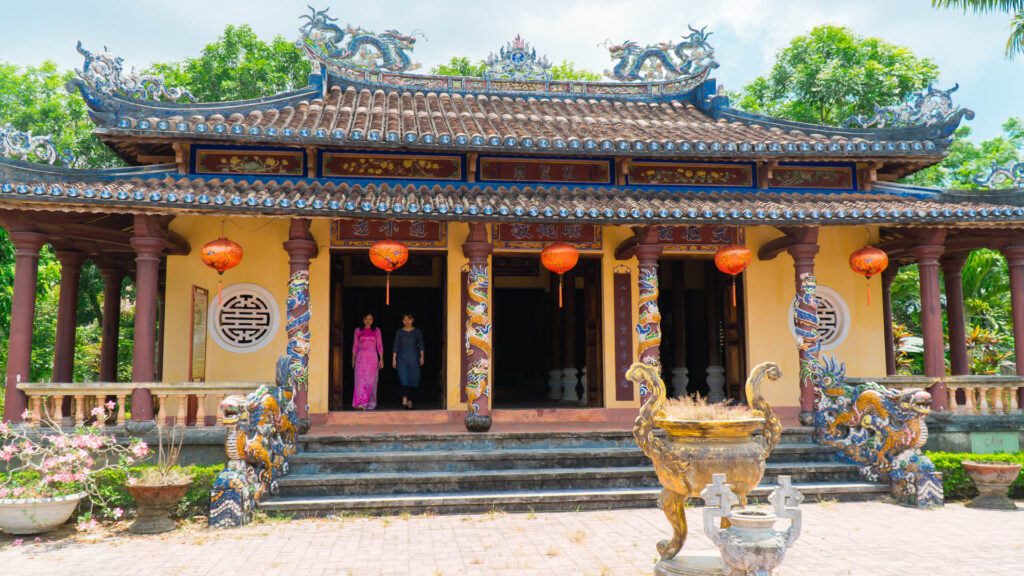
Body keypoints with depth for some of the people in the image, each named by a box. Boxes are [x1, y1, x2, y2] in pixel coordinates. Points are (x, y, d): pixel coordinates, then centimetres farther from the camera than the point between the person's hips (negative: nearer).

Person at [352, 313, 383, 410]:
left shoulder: (376, 330, 8)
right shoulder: (358, 331, 8)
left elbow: (379, 345, 8)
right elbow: (355, 345, 11)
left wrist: (381, 359, 2)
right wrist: (353, 359, 8)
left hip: (372, 358, 1)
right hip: (361, 358, 0)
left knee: (371, 381, 2)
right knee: (360, 381, -10)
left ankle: (370, 404, 14)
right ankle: (361, 404, -16)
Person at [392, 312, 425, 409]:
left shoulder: (417, 331, 7)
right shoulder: (399, 332, 8)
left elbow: (420, 345, 4)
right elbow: (396, 346, 8)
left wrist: (422, 356, -8)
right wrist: (394, 359, 3)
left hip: (414, 358, 1)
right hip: (402, 358, -1)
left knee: (414, 380, 0)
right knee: (404, 378, -16)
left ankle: (406, 398, 19)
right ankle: (408, 401, -28)